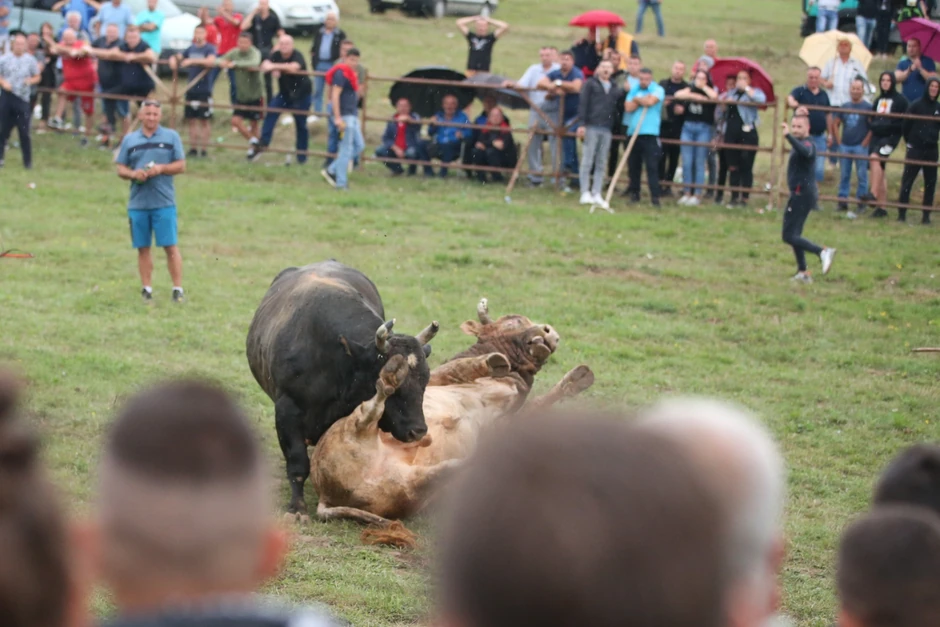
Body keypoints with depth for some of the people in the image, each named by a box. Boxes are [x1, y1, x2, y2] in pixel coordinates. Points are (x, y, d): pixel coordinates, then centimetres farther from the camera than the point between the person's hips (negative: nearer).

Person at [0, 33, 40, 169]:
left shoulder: (30, 60, 5)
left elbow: (37, 77, 11)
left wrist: (30, 81, -10)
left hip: (22, 98, 0)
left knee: (24, 132, -2)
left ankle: (27, 161, 5)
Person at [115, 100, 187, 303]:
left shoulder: (171, 137, 6)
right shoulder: (129, 140, 11)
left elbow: (181, 165, 4)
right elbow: (120, 168, 11)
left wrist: (161, 168, -13)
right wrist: (133, 174, -10)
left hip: (164, 202, -2)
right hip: (137, 203, 2)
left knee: (170, 246, -5)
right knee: (142, 248, 6)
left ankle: (178, 289, -2)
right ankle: (147, 289, 13)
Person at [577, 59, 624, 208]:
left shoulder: (615, 89, 17)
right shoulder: (590, 84, 4)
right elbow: (583, 104, -3)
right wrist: (582, 124, -10)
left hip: (606, 130, 4)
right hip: (591, 127, -4)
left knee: (602, 164, 3)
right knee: (587, 161, -4)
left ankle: (597, 194, 5)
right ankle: (585, 193, -3)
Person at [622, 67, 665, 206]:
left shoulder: (657, 89, 1)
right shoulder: (634, 90, 13)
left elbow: (650, 101, -17)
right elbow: (628, 107, 1)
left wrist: (637, 99, 0)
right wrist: (642, 100, -8)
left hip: (650, 133, -5)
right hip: (633, 132, 5)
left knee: (652, 166, -10)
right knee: (633, 165, 8)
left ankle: (655, 196, -10)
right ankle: (634, 192, 20)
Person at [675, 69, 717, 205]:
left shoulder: (709, 91, 5)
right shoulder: (690, 90, 12)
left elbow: (714, 96, -19)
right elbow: (678, 95, -5)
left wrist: (703, 87, -6)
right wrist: (694, 95, -11)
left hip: (704, 129, -3)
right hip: (688, 127, 3)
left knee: (699, 163, -3)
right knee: (687, 162, 1)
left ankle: (697, 195, 0)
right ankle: (687, 193, 8)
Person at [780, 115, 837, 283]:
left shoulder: (808, 144, -17)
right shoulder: (802, 143, 14)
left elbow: (805, 151, -43)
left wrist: (789, 136, -55)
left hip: (802, 194, -11)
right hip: (800, 193, 11)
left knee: (789, 236, -14)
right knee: (794, 234, 16)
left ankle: (822, 251, -23)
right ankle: (803, 272, 19)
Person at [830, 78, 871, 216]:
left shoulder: (867, 107, -3)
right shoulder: (845, 107, 9)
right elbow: (835, 124, 15)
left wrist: (865, 143, -11)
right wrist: (838, 141, 5)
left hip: (860, 146, -4)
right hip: (845, 146, 4)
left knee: (862, 175, -2)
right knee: (844, 175, 8)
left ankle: (861, 203, 2)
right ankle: (842, 201, 14)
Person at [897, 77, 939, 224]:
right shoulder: (916, 105, -4)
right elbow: (906, 125, 0)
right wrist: (909, 141, 3)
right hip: (915, 150, -3)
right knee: (907, 182, -3)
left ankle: (926, 215, 11)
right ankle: (902, 213, 2)